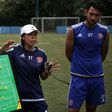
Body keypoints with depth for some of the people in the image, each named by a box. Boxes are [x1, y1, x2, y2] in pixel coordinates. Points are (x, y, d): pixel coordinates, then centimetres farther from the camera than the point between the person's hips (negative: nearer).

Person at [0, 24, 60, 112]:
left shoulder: (41, 54, 1)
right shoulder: (15, 51, -8)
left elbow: (43, 77, 10)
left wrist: (48, 71, -10)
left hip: (36, 97, 2)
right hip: (17, 97, -2)